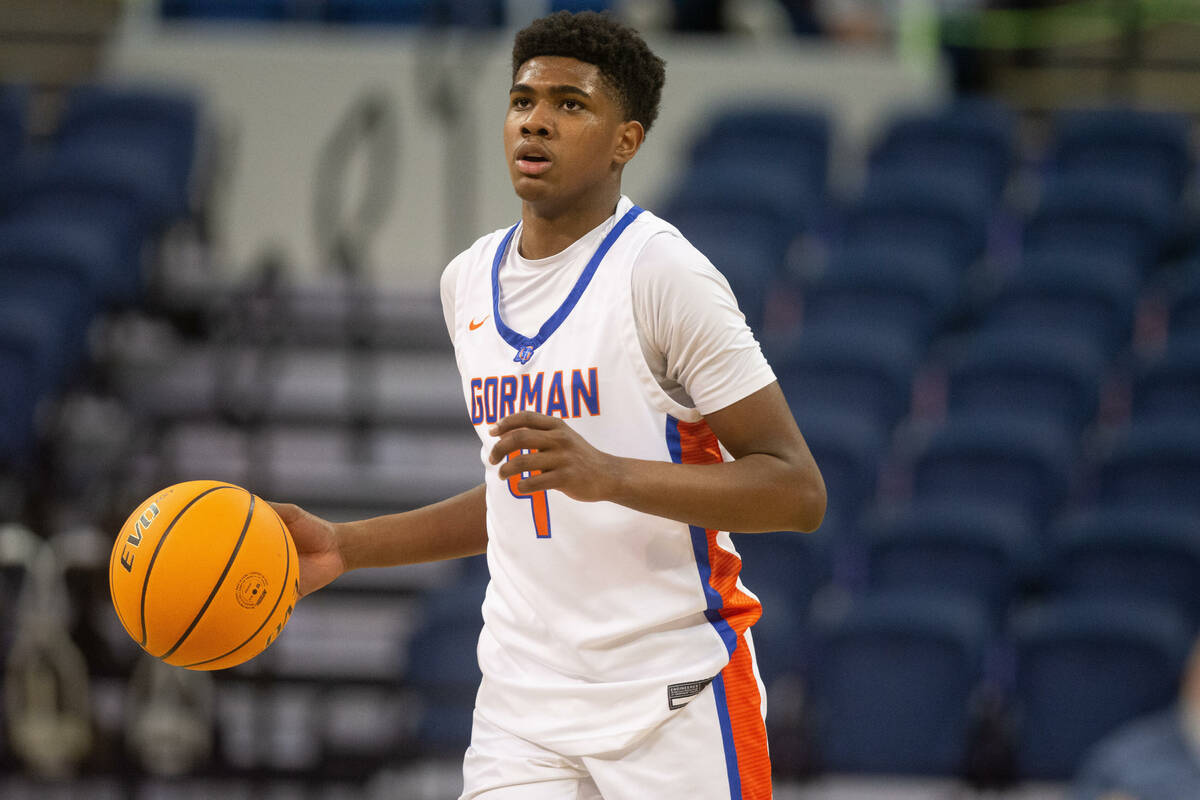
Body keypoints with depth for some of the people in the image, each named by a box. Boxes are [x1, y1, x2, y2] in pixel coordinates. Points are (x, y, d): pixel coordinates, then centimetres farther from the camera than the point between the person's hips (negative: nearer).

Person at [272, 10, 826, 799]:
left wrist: (608, 475, -26)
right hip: (524, 705, 6)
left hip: (673, 703, -5)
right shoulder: (470, 281, 13)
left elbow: (797, 490, -14)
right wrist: (346, 548, 17)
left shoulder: (662, 274, -10)